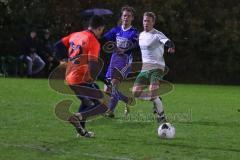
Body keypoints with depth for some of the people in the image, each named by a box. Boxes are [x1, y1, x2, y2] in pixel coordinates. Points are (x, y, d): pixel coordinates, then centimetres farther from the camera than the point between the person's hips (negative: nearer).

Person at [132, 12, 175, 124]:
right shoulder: (141, 35, 14)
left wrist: (171, 47, -50)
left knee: (152, 92, -24)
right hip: (145, 68, 7)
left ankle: (161, 116, -9)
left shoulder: (157, 35, -9)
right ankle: (156, 101, 19)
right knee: (135, 92, -3)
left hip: (156, 67, -7)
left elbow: (167, 41, -29)